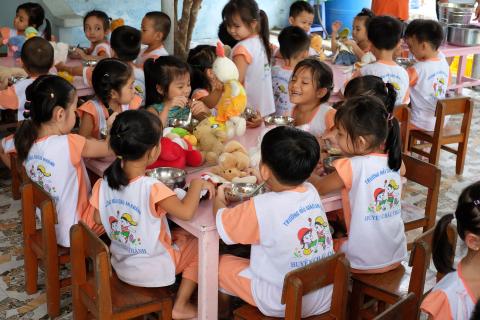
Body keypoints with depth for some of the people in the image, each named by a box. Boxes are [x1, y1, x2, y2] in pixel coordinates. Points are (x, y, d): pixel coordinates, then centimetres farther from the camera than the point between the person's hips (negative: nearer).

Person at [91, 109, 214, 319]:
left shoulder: (104, 183, -11)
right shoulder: (152, 188, -31)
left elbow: (98, 219, 2)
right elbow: (186, 211, -35)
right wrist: (197, 183, -19)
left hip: (120, 265, 7)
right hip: (152, 272, -6)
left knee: (178, 235, 27)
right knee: (200, 245, 13)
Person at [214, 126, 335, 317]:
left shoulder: (261, 207, -26)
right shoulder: (311, 192, -7)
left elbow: (221, 221, -10)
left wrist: (218, 199, 7)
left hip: (283, 305, -6)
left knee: (219, 263, 14)